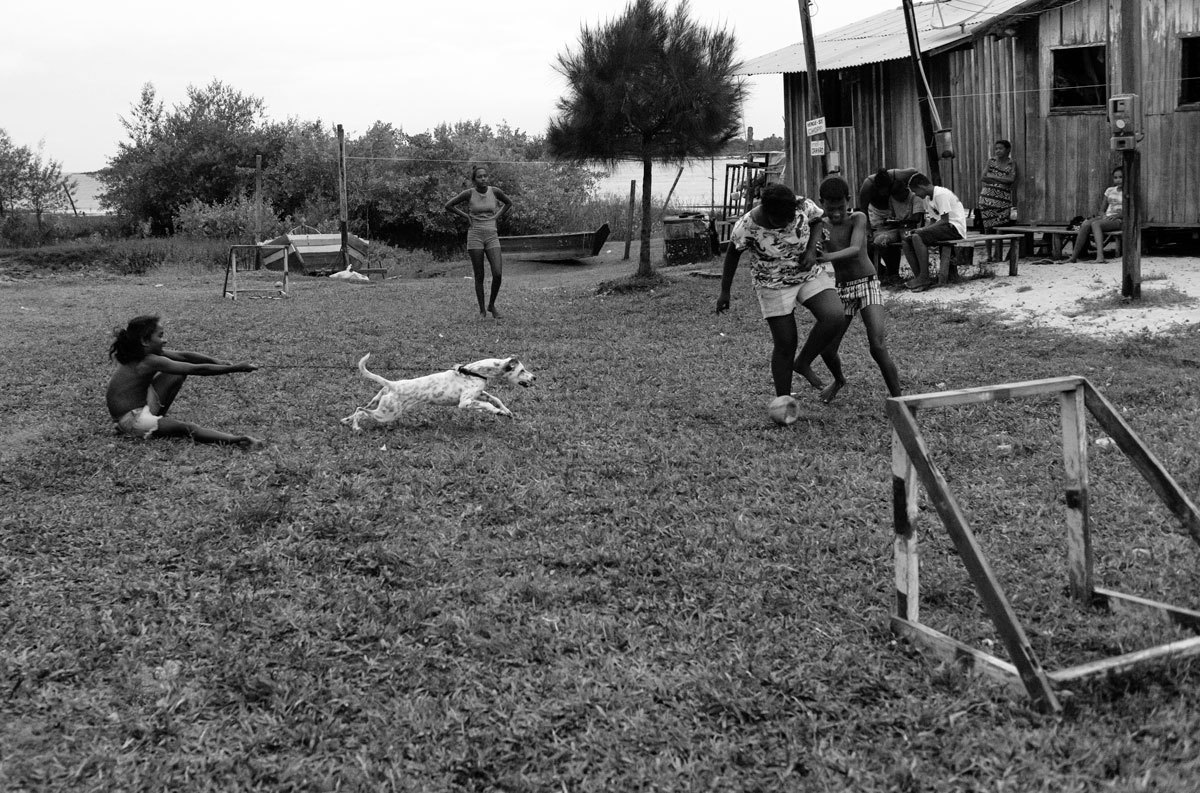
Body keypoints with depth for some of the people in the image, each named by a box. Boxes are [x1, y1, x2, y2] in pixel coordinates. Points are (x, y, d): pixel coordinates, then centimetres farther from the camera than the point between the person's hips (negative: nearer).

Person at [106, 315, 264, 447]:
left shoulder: (139, 353, 4)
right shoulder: (151, 361, -22)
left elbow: (183, 355, 4)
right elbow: (198, 369, -22)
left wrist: (218, 362, -3)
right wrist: (235, 368, -18)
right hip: (132, 421, -9)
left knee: (179, 373, 7)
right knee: (186, 429, -22)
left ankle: (158, 419, 15)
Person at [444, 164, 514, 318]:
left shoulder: (495, 191, -1)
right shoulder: (469, 193, -6)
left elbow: (509, 203, 19)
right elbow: (448, 206, 3)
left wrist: (497, 217, 8)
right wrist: (467, 216, 0)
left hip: (492, 237, 2)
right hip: (475, 237, -2)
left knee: (498, 274, -12)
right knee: (479, 276, 0)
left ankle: (492, 305, 11)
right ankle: (482, 310, 15)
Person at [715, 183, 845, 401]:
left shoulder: (803, 206, -19)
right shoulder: (747, 227, -26)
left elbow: (818, 220, 5)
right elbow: (732, 254, -7)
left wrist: (812, 249, -13)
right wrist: (724, 291, 0)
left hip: (810, 273, 3)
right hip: (774, 285, -3)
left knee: (834, 317, -21)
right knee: (785, 346, -4)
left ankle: (803, 362, 3)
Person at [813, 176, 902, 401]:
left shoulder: (857, 219, -11)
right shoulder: (821, 226, -1)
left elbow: (855, 249, -27)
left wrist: (830, 256, -45)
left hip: (867, 284, -4)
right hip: (841, 289, 4)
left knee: (878, 347, -19)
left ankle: (898, 398, -10)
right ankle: (838, 380, 37)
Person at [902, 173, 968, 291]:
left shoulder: (941, 194, -14)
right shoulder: (928, 198, 17)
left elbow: (944, 220, -19)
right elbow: (932, 222, 13)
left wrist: (922, 229, -19)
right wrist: (913, 231, -2)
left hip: (955, 228, -10)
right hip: (943, 228, 10)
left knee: (917, 237, -28)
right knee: (907, 241, -4)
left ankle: (924, 278, -25)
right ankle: (918, 277, -10)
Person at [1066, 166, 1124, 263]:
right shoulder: (1110, 190, 22)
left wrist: (1117, 215, -19)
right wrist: (1103, 215, -4)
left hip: (1119, 220, -5)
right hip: (1105, 218, 5)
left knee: (1095, 223, -36)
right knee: (1085, 224, -28)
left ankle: (1100, 255, -53)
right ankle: (1074, 256, -35)